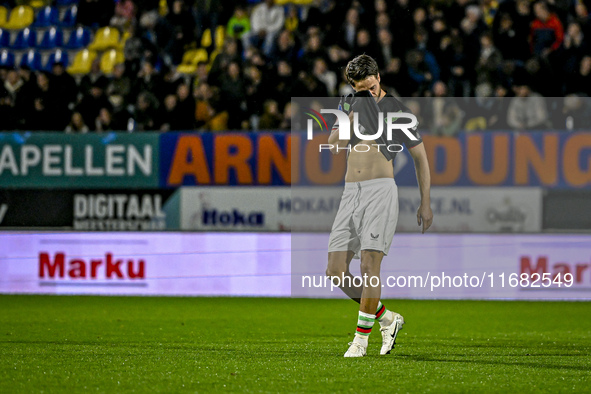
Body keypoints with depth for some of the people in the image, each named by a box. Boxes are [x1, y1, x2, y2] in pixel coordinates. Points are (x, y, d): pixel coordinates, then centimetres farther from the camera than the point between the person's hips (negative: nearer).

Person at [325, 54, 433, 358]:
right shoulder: (350, 105, 15)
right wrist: (351, 118, -10)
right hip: (351, 193, 5)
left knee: (369, 265, -16)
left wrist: (425, 204, 3)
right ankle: (387, 318, 14)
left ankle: (361, 338, -7)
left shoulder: (396, 110, 1)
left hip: (381, 190, -5)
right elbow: (334, 145, 5)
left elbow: (420, 157, 6)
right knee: (336, 271, -2)